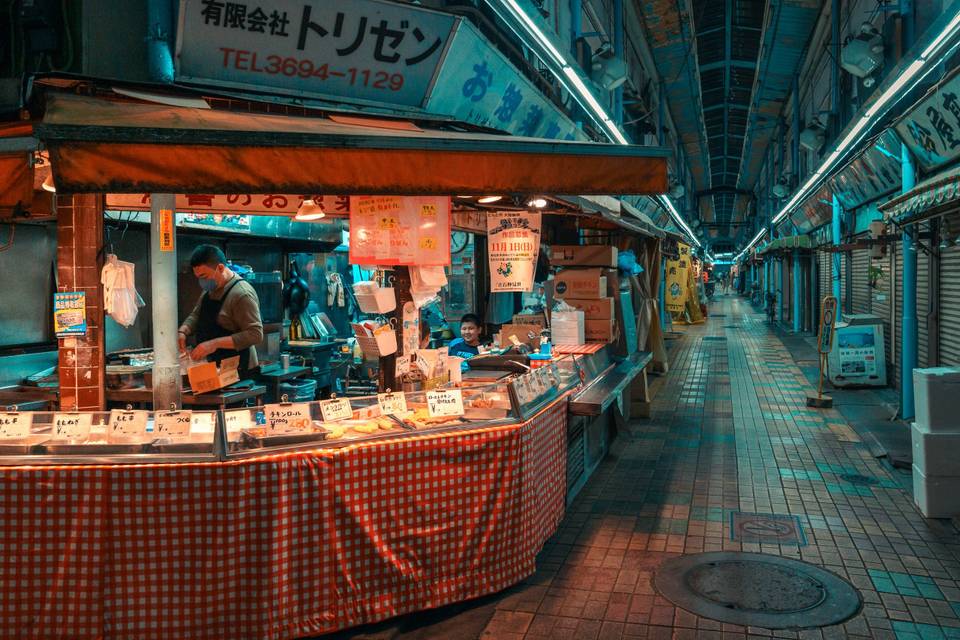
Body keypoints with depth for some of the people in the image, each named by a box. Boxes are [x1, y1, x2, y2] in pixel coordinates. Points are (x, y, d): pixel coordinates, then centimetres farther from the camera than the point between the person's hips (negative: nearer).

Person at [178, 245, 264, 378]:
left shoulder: (242, 294, -21)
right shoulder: (209, 290, 8)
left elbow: (255, 335, -25)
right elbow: (196, 315, 18)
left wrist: (215, 343, -30)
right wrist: (182, 332, -4)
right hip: (213, 367, 8)